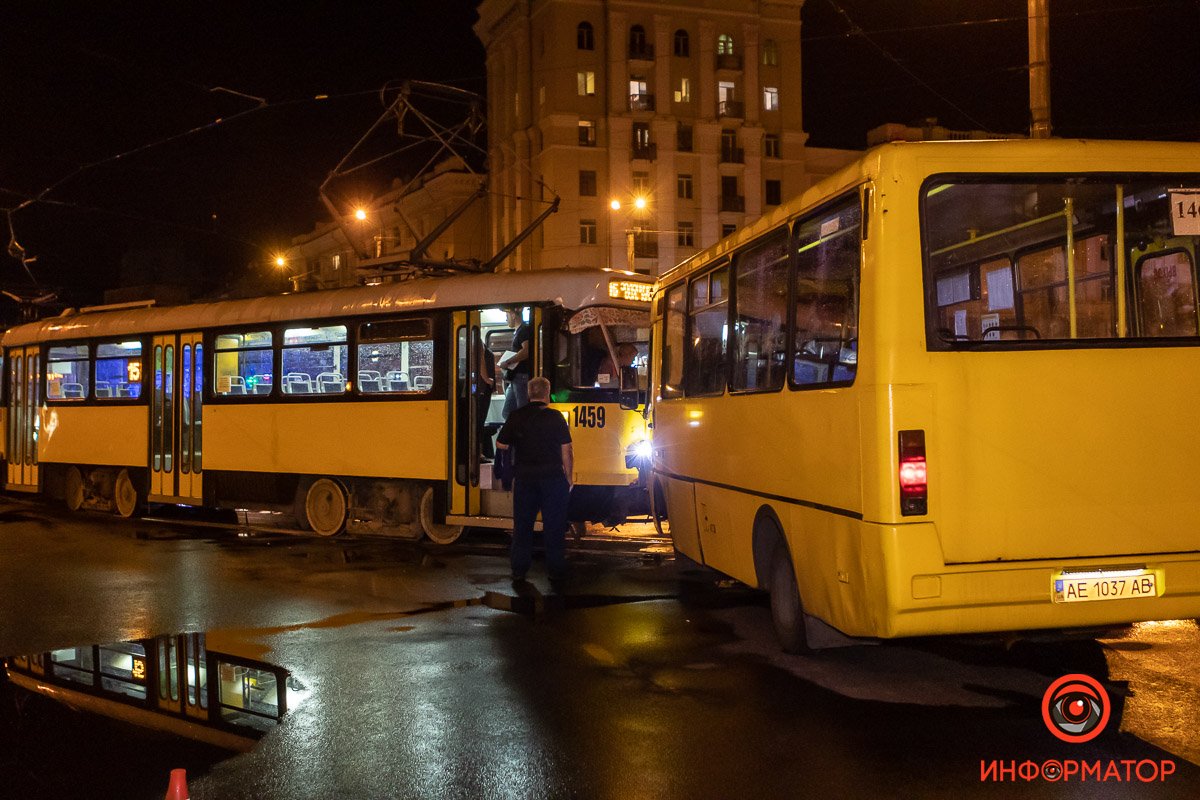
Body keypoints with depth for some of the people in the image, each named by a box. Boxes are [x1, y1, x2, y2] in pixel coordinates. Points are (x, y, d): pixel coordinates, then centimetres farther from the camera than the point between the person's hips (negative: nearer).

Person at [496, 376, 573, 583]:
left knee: (522, 525, 10)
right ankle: (555, 570, 10)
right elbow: (566, 451, -4)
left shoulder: (516, 417, 0)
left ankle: (519, 570, 12)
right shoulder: (555, 417, -5)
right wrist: (568, 478, 5)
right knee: (554, 526, 6)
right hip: (552, 478, -2)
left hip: (524, 478, 2)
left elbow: (501, 444, 6)